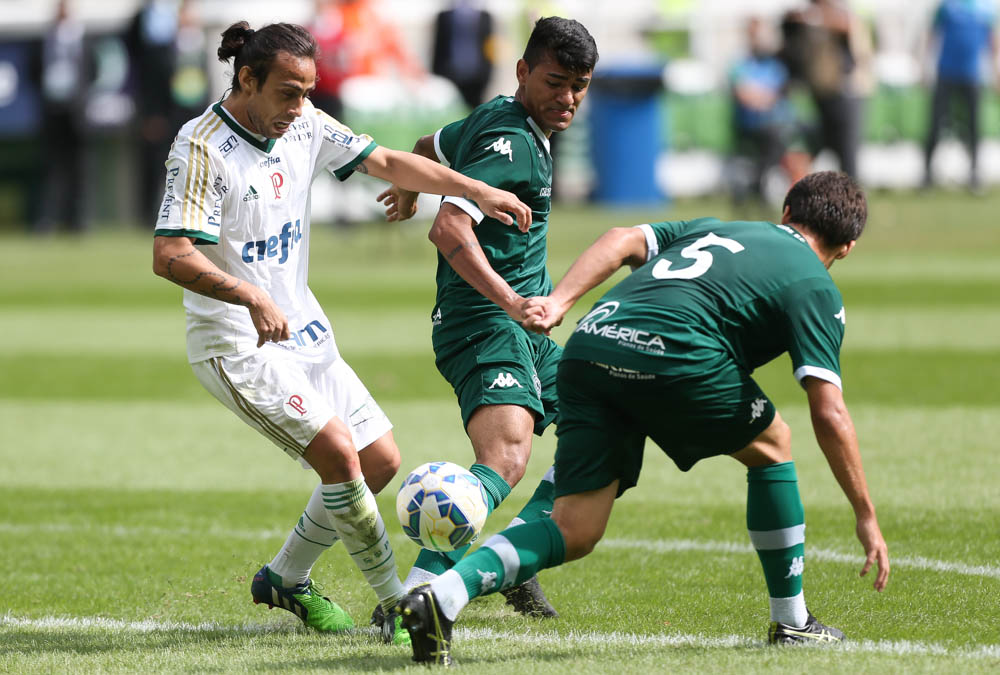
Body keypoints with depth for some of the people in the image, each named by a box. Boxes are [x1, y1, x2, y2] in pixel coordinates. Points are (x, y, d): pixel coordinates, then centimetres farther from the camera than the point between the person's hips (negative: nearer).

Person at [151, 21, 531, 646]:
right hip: (238, 345, -9)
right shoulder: (203, 148, -20)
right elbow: (170, 255, -27)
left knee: (380, 460, 8)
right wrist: (252, 298, -36)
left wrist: (478, 190, -3)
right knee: (337, 450, -21)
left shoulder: (304, 125, 3)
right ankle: (400, 606, -10)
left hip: (304, 332, 9)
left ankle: (286, 578, 25)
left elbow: (389, 162, 9)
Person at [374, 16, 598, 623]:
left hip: (521, 327, 11)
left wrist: (408, 188, 57)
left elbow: (431, 147, 36)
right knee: (507, 459, -31)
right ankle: (415, 592, -44)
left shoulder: (498, 119, 15)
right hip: (483, 324, -11)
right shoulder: (511, 142, -17)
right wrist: (512, 301, -39)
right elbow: (449, 230, -30)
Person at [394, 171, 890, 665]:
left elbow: (623, 240, 16)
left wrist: (559, 300, 5)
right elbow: (828, 413, 6)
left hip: (589, 346, 5)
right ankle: (791, 621, 26)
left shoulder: (712, 228, 34)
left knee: (573, 533, 7)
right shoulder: (815, 288, 16)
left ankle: (441, 596, -16)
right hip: (674, 357, -5)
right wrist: (866, 515, 9)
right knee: (771, 445, 23)